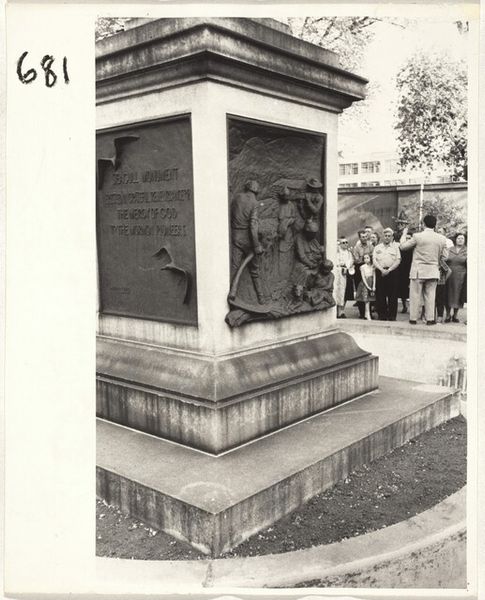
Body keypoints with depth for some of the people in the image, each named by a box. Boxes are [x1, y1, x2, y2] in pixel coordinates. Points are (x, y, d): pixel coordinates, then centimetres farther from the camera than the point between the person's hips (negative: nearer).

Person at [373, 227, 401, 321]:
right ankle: (382, 316, 5)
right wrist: (382, 270, -10)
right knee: (380, 295, -1)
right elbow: (374, 260, 5)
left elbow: (398, 260, 2)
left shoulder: (395, 247, 12)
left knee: (392, 296, -3)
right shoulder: (377, 247, 16)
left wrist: (389, 270, -11)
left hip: (392, 272, -1)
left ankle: (392, 316, 2)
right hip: (380, 272, 1)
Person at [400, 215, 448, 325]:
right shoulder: (442, 238, -1)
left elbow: (403, 246, -2)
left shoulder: (417, 236, -12)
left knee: (415, 295, 5)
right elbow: (445, 256, 4)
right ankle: (430, 319, 9)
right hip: (433, 271, 3)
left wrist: (404, 234, 13)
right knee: (430, 296, 9)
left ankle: (413, 318, 9)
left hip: (418, 271, -3)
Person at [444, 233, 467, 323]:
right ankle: (448, 314, 13)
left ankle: (455, 315, 14)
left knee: (458, 295, 4)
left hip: (460, 277, -1)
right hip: (449, 276, 1)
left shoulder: (466, 251, 4)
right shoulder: (449, 250, 7)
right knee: (448, 295, 2)